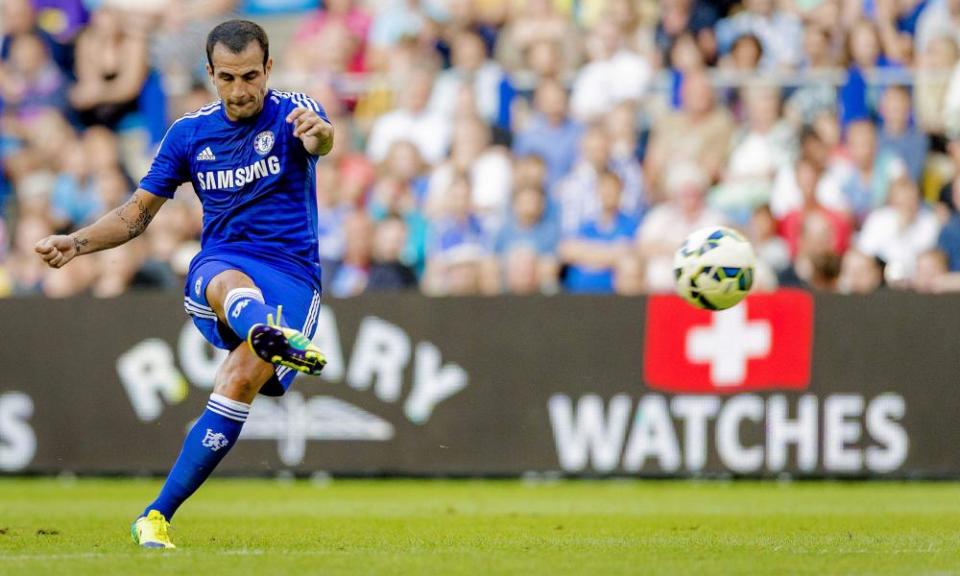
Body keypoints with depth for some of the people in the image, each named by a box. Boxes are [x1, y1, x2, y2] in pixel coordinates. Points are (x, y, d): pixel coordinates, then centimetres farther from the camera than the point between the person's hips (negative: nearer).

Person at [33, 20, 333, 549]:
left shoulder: (291, 113, -1)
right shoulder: (190, 133, 11)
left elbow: (320, 140, -27)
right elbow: (139, 211, 18)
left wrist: (318, 134, -52)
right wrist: (75, 243, 1)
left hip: (291, 276, -2)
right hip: (218, 264, 2)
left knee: (243, 380, -26)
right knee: (230, 284, -38)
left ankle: (157, 516, -20)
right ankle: (273, 337, -76)